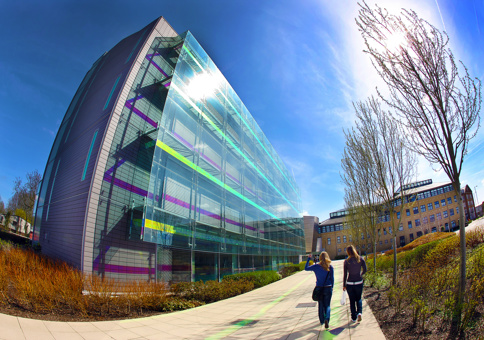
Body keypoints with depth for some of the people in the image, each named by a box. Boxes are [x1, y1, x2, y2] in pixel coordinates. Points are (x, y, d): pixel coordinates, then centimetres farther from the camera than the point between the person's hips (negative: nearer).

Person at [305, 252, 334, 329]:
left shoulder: (316, 266, -9)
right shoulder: (330, 267, -7)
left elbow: (306, 268, 2)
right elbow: (332, 279, -2)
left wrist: (308, 259, 6)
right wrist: (331, 288, 12)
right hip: (328, 288, 0)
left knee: (321, 305, 17)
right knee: (327, 305, 10)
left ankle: (322, 321, 28)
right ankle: (326, 319, -13)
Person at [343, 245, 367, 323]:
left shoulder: (346, 261, -8)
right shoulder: (361, 259, -6)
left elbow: (345, 274, -4)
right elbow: (365, 270, 0)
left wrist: (344, 285, 5)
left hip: (349, 283, -1)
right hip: (359, 283, 1)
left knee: (352, 300, 14)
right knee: (358, 299, 19)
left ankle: (354, 318, 18)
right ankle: (359, 312, -3)